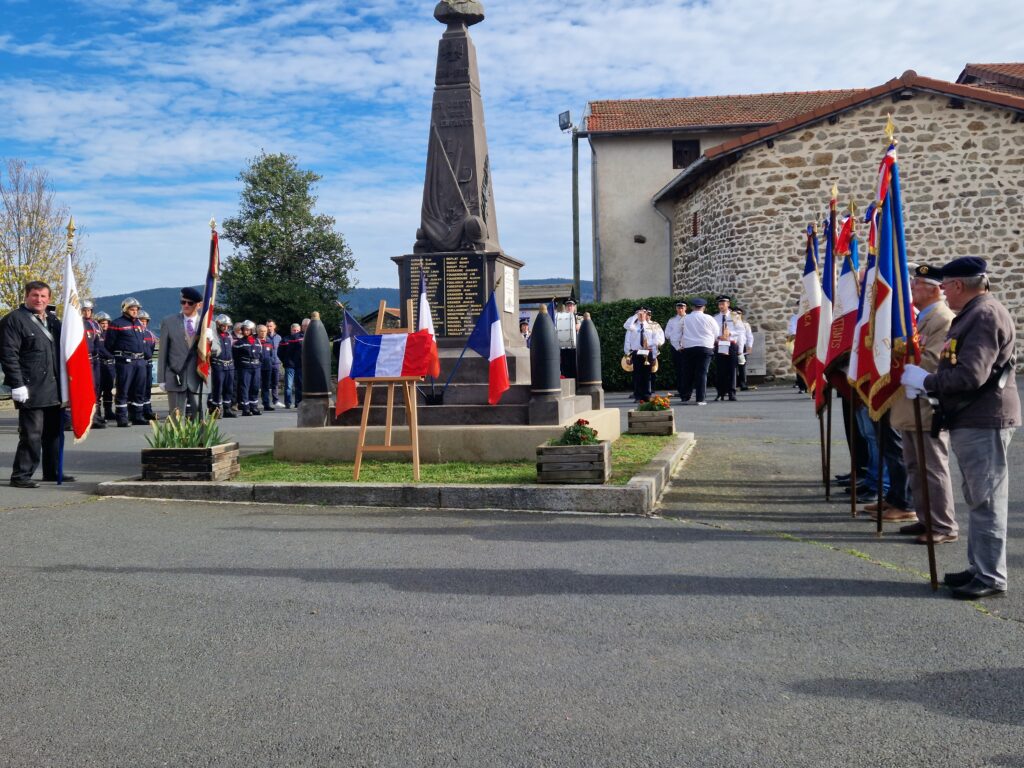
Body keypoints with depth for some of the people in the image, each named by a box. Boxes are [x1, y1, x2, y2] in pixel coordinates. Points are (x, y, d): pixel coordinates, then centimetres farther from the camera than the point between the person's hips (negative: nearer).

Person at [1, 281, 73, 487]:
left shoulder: (52, 320, 17)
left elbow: (61, 350, 24)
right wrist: (17, 385, -18)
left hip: (54, 389, 8)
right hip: (31, 390, -7)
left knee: (54, 432, 14)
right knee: (31, 435, -6)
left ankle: (52, 472, 25)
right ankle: (21, 476, 2)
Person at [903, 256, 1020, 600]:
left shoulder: (986, 315, -17)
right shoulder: (971, 314, 16)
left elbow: (970, 375, -25)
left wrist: (925, 381, -13)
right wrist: (925, 384, 8)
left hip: (984, 421, -11)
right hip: (969, 420, 11)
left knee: (986, 501, -4)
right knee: (977, 499, 15)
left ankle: (991, 577, 3)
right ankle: (979, 568, 24)